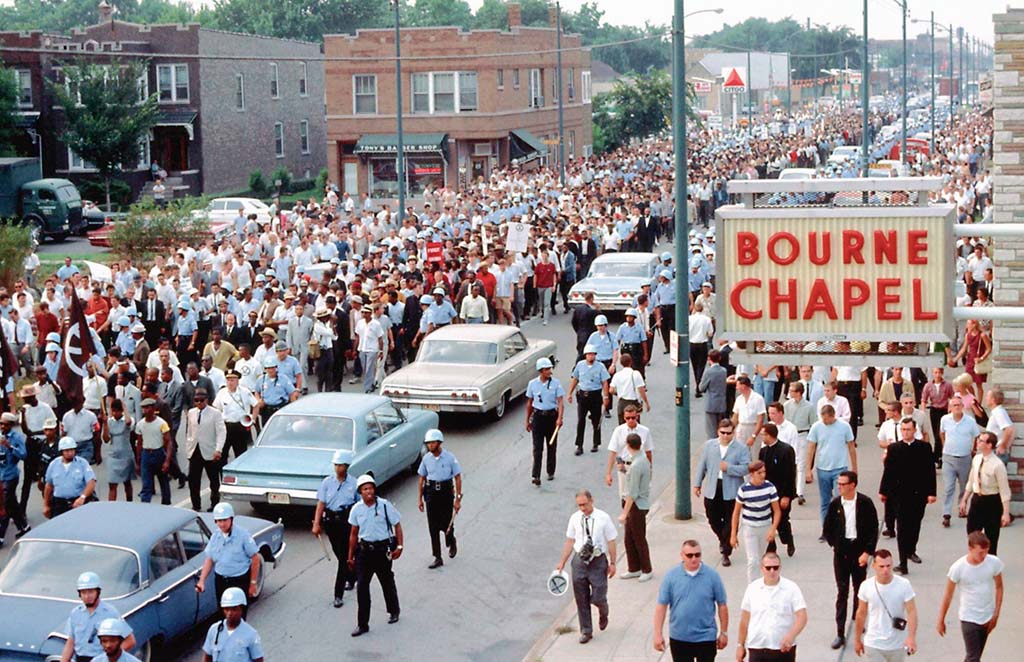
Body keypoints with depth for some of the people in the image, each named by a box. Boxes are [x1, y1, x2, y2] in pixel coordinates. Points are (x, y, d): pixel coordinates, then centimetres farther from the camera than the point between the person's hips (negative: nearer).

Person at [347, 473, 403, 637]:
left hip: (383, 549, -2)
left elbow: (397, 526, -2)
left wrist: (399, 546, -12)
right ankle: (362, 624, 3)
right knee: (361, 586, -3)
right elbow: (353, 534, 9)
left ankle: (394, 611, 40)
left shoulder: (385, 505, -10)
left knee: (387, 583, 14)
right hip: (364, 550, 2)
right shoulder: (356, 509, 0)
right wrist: (350, 556, 10)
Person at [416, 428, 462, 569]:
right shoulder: (426, 458, 0)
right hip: (431, 493, 3)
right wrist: (420, 498, 8)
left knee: (446, 524, 1)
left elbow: (458, 478, -5)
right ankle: (437, 558, 8)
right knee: (433, 527, 1)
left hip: (446, 493, -3)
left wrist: (458, 499, -8)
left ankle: (452, 543, 36)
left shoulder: (449, 458, -9)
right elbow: (422, 478, 9)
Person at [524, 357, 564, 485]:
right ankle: (536, 476, -9)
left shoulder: (556, 383, -4)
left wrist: (559, 418, -22)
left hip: (552, 416, 0)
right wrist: (527, 421, 11)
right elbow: (529, 403, 9)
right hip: (538, 416, 0)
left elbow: (561, 402, -9)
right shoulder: (533, 384, 0)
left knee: (552, 446, 10)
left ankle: (550, 472, 26)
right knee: (537, 447, -5)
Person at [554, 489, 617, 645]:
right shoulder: (575, 518, 0)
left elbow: (611, 542, -3)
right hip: (579, 561, 3)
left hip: (598, 562, -3)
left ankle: (603, 614, 33)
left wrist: (612, 563, -4)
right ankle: (586, 631, 23)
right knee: (581, 600, 8)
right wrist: (562, 562, 8)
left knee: (598, 598, -4)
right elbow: (570, 541, 7)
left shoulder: (603, 518, -9)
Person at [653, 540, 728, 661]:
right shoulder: (671, 576, -6)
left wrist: (724, 632, 2)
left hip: (706, 637, -1)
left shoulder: (712, 575, -7)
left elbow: (722, 605, 0)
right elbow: (661, 606, -4)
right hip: (679, 638, 1)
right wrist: (658, 634, -7)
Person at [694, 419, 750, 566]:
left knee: (730, 523, 1)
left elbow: (746, 468, -12)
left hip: (731, 492, -3)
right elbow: (702, 465, 11)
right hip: (712, 490, 3)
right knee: (713, 520, 14)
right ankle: (722, 540, 43)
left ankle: (726, 553, 11)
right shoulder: (709, 445, 5)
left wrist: (728, 468, -21)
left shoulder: (741, 448, -5)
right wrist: (697, 483, 13)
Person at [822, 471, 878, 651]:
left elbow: (873, 529, -7)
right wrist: (835, 544, 1)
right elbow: (827, 529, 8)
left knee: (859, 589, 13)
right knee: (842, 592, 1)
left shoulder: (865, 503, -10)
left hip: (860, 552, -1)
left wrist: (867, 552, -12)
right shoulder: (835, 504, -4)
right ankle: (840, 634, 1)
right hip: (841, 553, 1)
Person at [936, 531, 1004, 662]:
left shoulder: (994, 563, -13)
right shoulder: (958, 568, -20)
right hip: (969, 619, -3)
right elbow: (948, 595, -8)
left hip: (987, 618, 3)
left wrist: (996, 614, -1)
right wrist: (941, 621, 0)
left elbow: (999, 587, 3)